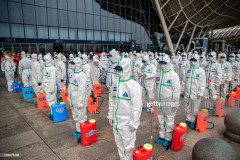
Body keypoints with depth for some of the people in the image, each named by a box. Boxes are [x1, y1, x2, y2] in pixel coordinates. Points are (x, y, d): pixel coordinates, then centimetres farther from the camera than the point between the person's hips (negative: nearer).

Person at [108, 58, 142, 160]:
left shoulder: (134, 85, -16)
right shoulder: (115, 83, 3)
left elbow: (137, 106, -16)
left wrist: (133, 123, -15)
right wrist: (110, 116, 13)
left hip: (127, 122, -6)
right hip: (116, 121, 6)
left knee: (128, 146, 7)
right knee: (119, 143, 22)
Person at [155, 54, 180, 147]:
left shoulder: (173, 75, -13)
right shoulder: (158, 74, 7)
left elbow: (176, 90, -14)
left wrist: (175, 103, -15)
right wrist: (156, 99, 15)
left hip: (169, 103, -7)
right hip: (159, 102, 7)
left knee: (169, 121, 5)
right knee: (161, 120, 18)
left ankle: (168, 139, 22)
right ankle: (162, 137, 35)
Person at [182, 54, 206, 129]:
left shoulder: (201, 70, -6)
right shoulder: (188, 70, 8)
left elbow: (203, 83, -9)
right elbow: (184, 81, 15)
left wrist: (200, 93, -12)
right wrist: (183, 89, 12)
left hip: (195, 94, -4)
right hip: (187, 93, 5)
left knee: (195, 109, 6)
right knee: (187, 108, 15)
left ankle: (193, 121, 23)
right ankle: (188, 120, 31)